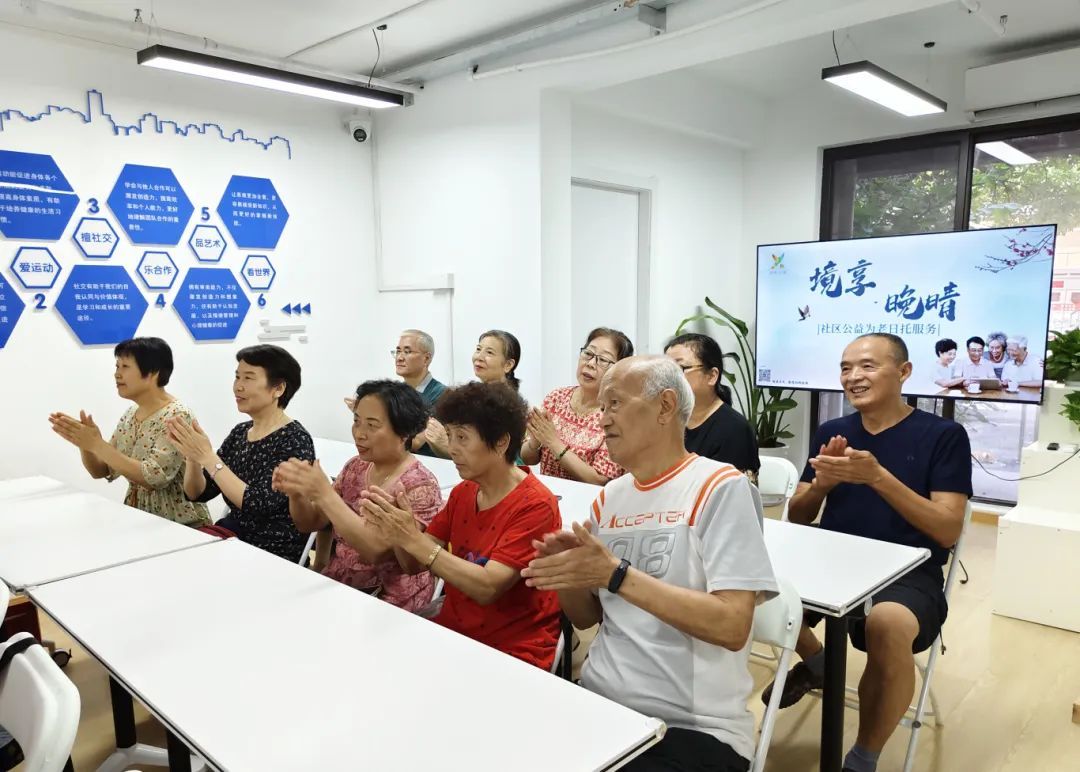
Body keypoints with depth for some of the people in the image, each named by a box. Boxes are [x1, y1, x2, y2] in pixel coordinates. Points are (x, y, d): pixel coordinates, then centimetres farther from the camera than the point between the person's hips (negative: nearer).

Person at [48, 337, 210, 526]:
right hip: (138, 519, 6)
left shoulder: (176, 417, -16)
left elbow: (154, 477, -25)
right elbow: (100, 471, 9)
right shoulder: (130, 415, 7)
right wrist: (84, 442, -9)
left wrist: (97, 444, -24)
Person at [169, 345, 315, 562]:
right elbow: (197, 493, 7)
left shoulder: (295, 440, -14)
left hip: (273, 555, -6)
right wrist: (193, 456, -11)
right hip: (230, 541, 6)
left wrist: (208, 456, -23)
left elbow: (258, 505, -24)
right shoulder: (240, 432, 7)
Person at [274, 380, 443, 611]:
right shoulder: (356, 467, 3)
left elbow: (376, 549, -27)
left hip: (388, 604, -6)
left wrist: (324, 493, -29)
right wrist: (296, 493, -15)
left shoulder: (419, 486, -17)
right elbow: (310, 524, 6)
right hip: (335, 586, 6)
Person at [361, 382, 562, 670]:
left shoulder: (535, 506, -17)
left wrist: (414, 539, -27)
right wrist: (396, 533, -15)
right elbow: (416, 564, 5)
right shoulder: (462, 492, 4)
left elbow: (487, 588, -24)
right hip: (451, 634, 6)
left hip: (512, 654, -6)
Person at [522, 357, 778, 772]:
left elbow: (732, 626, -18)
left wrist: (616, 575, -22)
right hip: (600, 702, 6)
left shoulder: (719, 486, -10)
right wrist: (567, 572, -7)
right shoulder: (610, 496, 9)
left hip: (693, 726, -5)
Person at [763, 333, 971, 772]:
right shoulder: (831, 432, 11)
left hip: (907, 575, -4)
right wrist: (821, 482, -10)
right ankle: (815, 663, 12)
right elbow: (797, 518, 12)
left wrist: (877, 476, -21)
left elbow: (948, 531, -9)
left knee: (888, 625, -39)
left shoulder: (944, 435, -1)